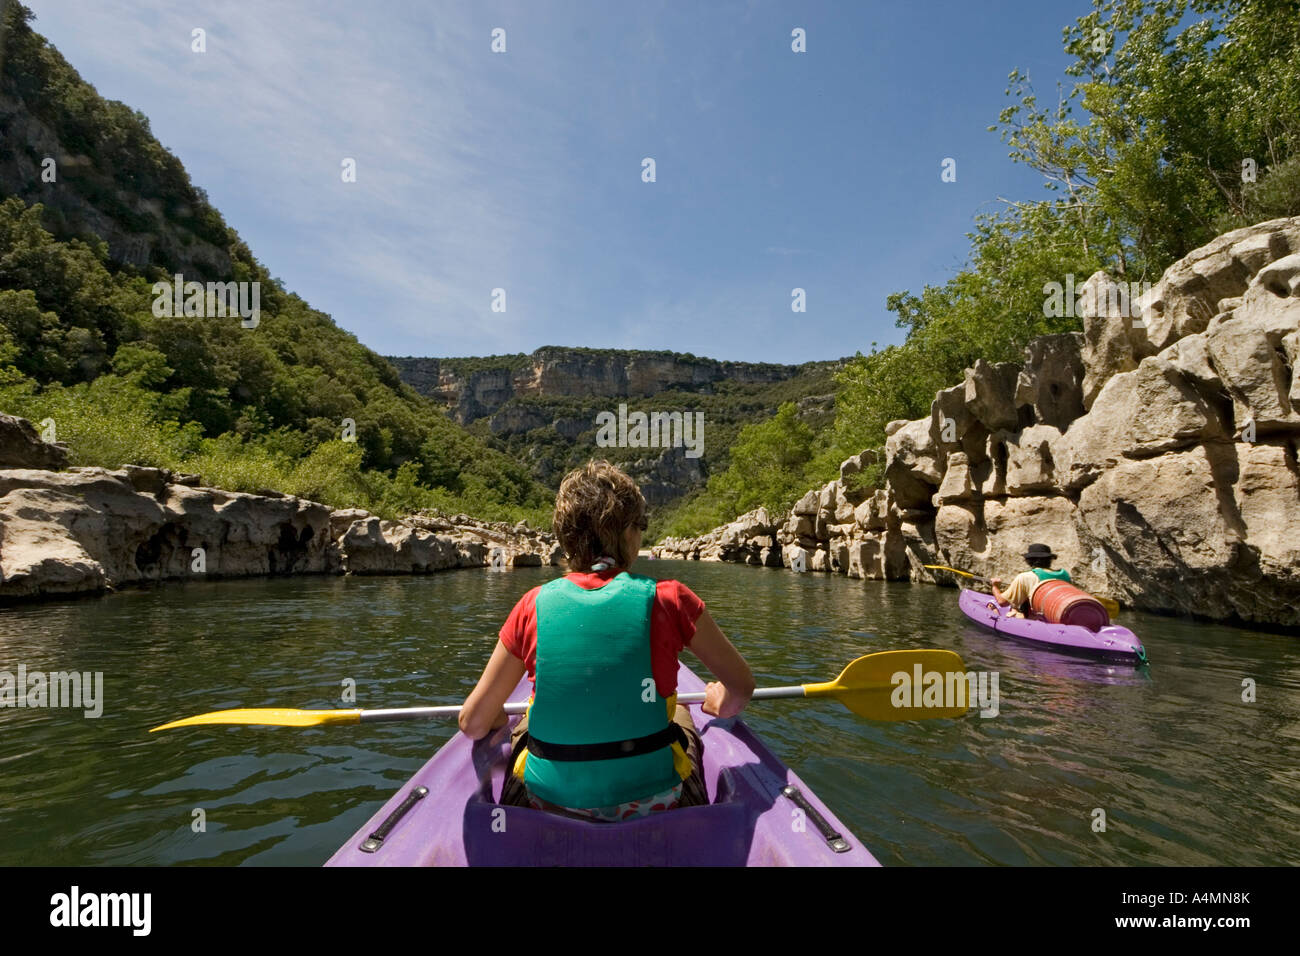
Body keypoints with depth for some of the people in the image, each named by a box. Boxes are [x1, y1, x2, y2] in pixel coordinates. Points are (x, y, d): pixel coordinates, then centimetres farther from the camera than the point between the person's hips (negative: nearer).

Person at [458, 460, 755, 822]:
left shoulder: (534, 606, -10)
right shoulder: (668, 599, -13)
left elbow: (473, 723, -4)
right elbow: (741, 686, -2)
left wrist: (495, 718, 20)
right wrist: (720, 703, 21)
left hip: (549, 803, 1)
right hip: (649, 805, 0)